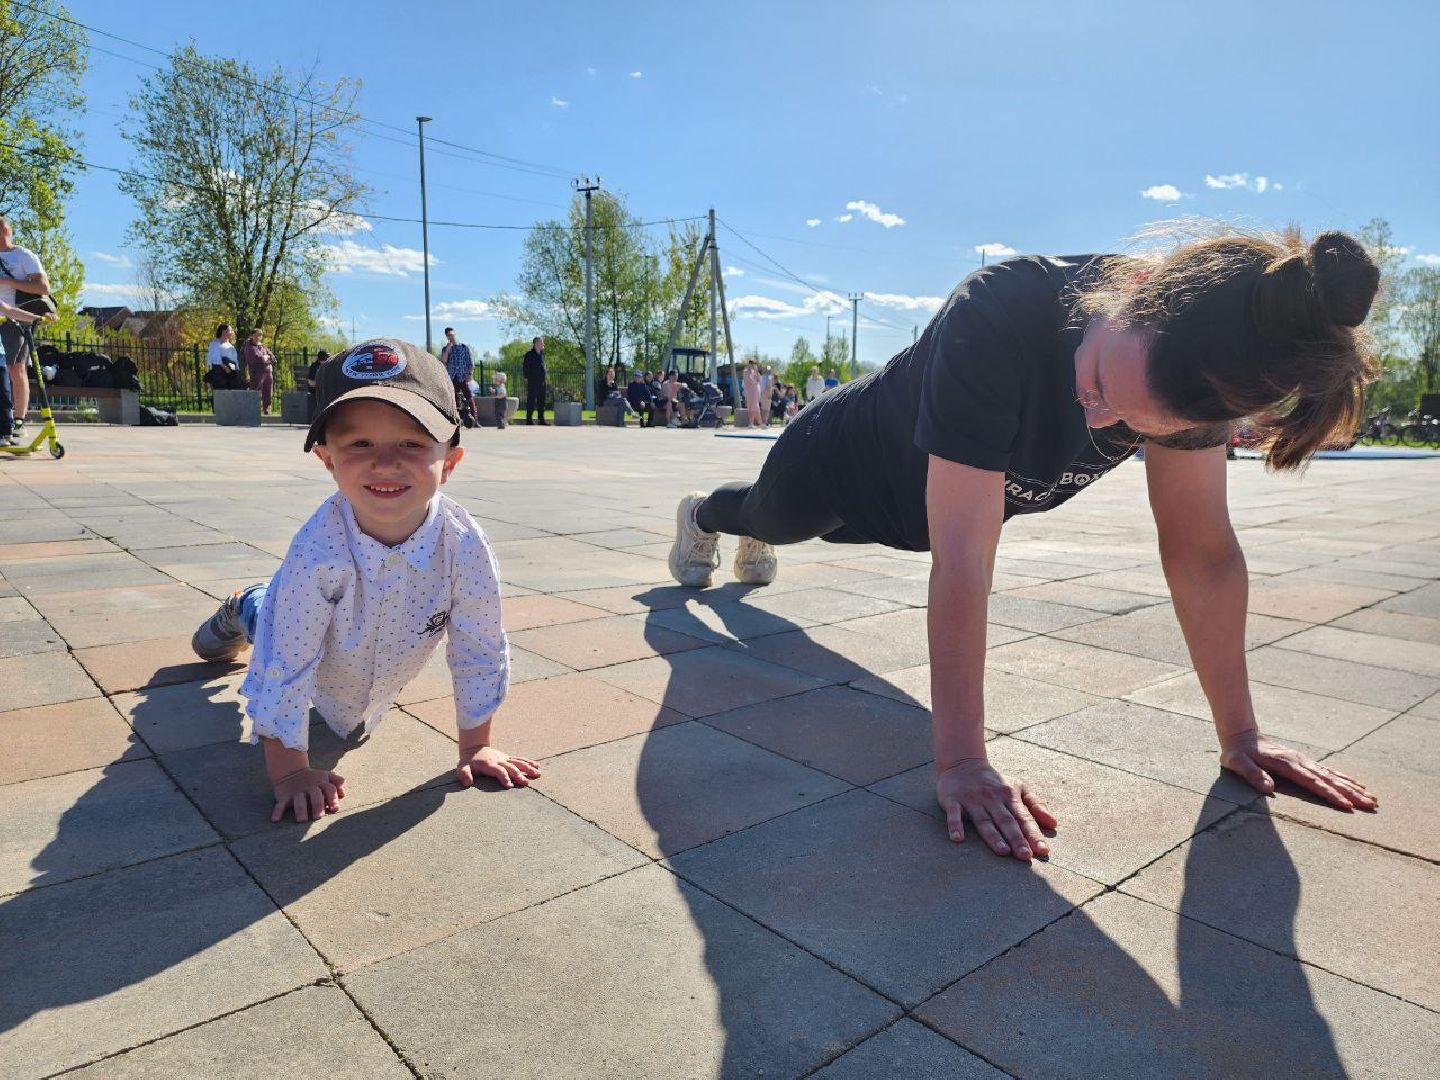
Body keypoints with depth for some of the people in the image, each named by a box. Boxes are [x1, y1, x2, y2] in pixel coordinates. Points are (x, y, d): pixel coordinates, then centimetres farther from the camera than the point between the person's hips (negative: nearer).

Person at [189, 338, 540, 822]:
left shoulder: (464, 546, -37)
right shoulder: (318, 552, -43)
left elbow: (479, 654, -23)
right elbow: (285, 669, -32)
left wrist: (475, 746, -14)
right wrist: (289, 770, -24)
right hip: (315, 672, -3)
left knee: (353, 719, 34)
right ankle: (243, 609, 54)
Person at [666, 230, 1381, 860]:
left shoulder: (1196, 362, -30)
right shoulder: (996, 316, -46)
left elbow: (1202, 552, -24)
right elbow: (962, 557, -48)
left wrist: (1240, 735, -22)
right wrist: (960, 761, -46)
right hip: (834, 463, -4)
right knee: (773, 520, 31)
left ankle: (751, 540, 72)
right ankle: (702, 513, 67)